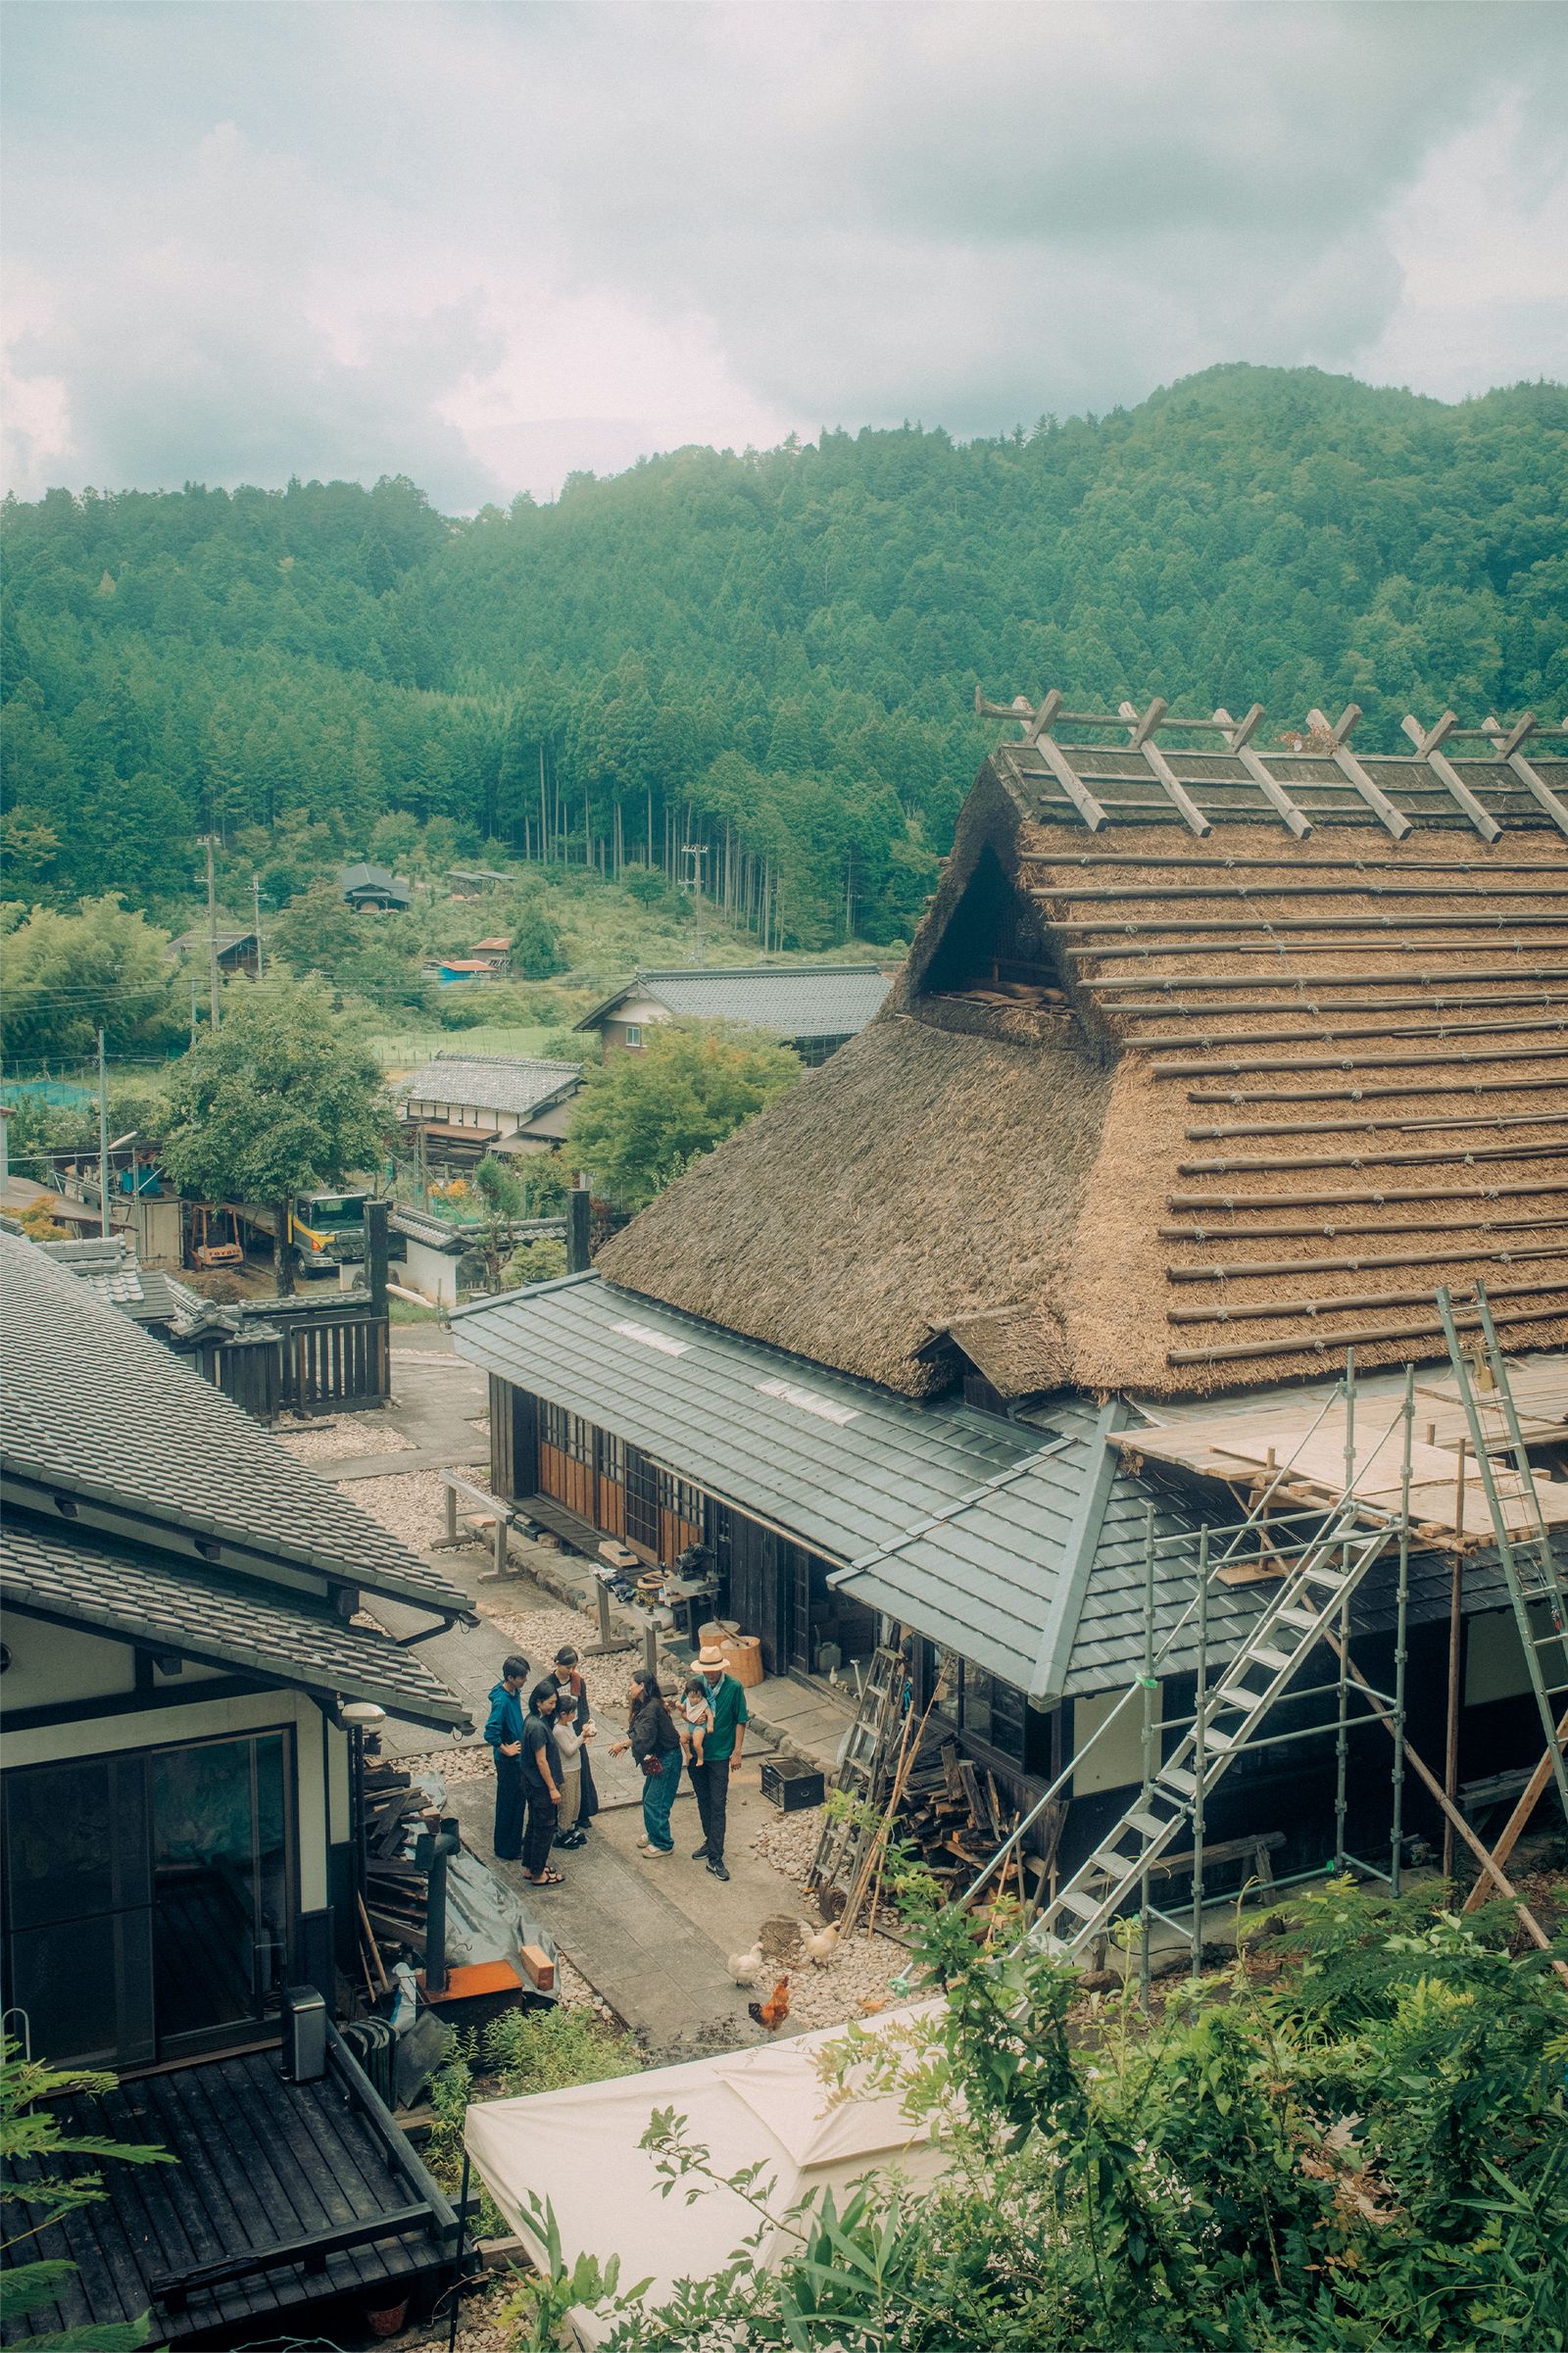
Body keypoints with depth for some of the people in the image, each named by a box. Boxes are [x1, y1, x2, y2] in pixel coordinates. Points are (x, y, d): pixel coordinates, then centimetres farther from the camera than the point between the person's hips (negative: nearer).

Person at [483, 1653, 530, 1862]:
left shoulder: (515, 1692, 0)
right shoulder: (501, 1701, -29)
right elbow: (490, 1733, -35)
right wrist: (505, 1749, -22)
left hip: (519, 1756, 9)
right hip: (508, 1759, -9)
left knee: (518, 1800, 21)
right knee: (508, 1803, 4)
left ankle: (515, 1842, 37)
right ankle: (505, 1851, 18)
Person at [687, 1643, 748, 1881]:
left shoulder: (733, 1688, -14)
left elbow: (741, 1721, -6)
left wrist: (737, 1752, -8)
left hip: (720, 1756, -4)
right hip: (697, 1752, 4)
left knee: (718, 1806, -3)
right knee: (703, 1801, 17)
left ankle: (715, 1858, -1)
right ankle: (710, 1842, 35)